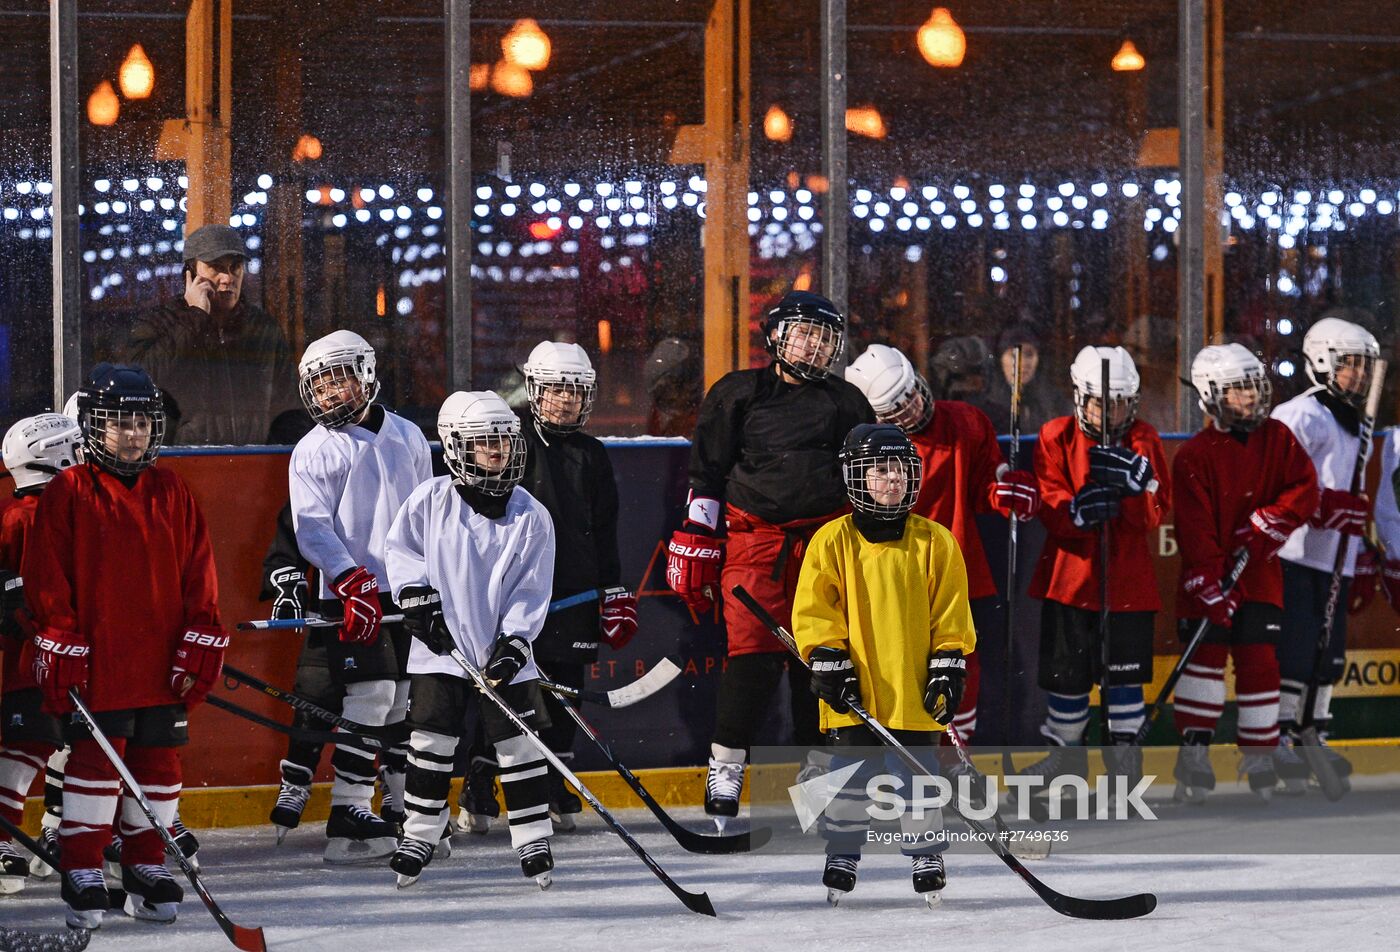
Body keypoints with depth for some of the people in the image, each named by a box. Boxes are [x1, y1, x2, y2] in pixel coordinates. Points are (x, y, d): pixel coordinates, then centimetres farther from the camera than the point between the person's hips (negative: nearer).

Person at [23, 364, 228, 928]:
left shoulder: (171, 494, 10)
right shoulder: (68, 494, -2)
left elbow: (199, 575, 10)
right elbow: (46, 579, -3)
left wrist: (200, 644, 3)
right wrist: (60, 646, -9)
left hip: (163, 666, 4)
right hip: (92, 666, -4)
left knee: (158, 765, 8)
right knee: (94, 764, -4)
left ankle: (147, 869, 18)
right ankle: (82, 873, 1)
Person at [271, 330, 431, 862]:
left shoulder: (407, 437, 13)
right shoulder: (313, 451, 0)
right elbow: (311, 527, -9)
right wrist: (353, 580, -22)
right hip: (349, 596, -5)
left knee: (410, 701, 7)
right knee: (370, 696, -13)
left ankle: (407, 812, 15)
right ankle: (348, 819, -11)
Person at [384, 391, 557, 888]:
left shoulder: (530, 516, -4)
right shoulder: (431, 500, -4)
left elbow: (532, 591, -4)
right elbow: (400, 547, 8)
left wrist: (513, 644, -14)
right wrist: (416, 597, -4)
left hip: (503, 652, 0)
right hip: (442, 647, 0)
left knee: (519, 746, 0)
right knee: (431, 742, 1)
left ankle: (534, 840, 10)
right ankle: (419, 836, 13)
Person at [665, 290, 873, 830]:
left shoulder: (846, 403, 15)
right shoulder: (737, 395, 7)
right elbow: (706, 473, 6)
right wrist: (695, 543, 0)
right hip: (753, 539, -3)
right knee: (754, 654, -14)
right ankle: (725, 770, -7)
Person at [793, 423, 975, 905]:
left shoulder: (934, 541, 3)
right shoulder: (832, 541, -1)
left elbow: (951, 612, 5)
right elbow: (813, 609, 0)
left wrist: (948, 666, -1)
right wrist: (828, 660, -7)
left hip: (914, 688, 1)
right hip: (854, 688, 0)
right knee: (850, 774, 4)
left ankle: (927, 855, 16)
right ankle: (841, 856, 15)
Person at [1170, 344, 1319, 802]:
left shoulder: (1277, 438, 4)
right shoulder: (1194, 456, -8)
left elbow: (1304, 488, 0)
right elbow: (1195, 529, -13)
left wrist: (1268, 523, -15)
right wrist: (1210, 587, -21)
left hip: (1260, 571, 3)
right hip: (1208, 575, -3)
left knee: (1259, 658, 1)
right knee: (1206, 654, -9)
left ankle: (1259, 755, 11)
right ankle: (1193, 752, -4)